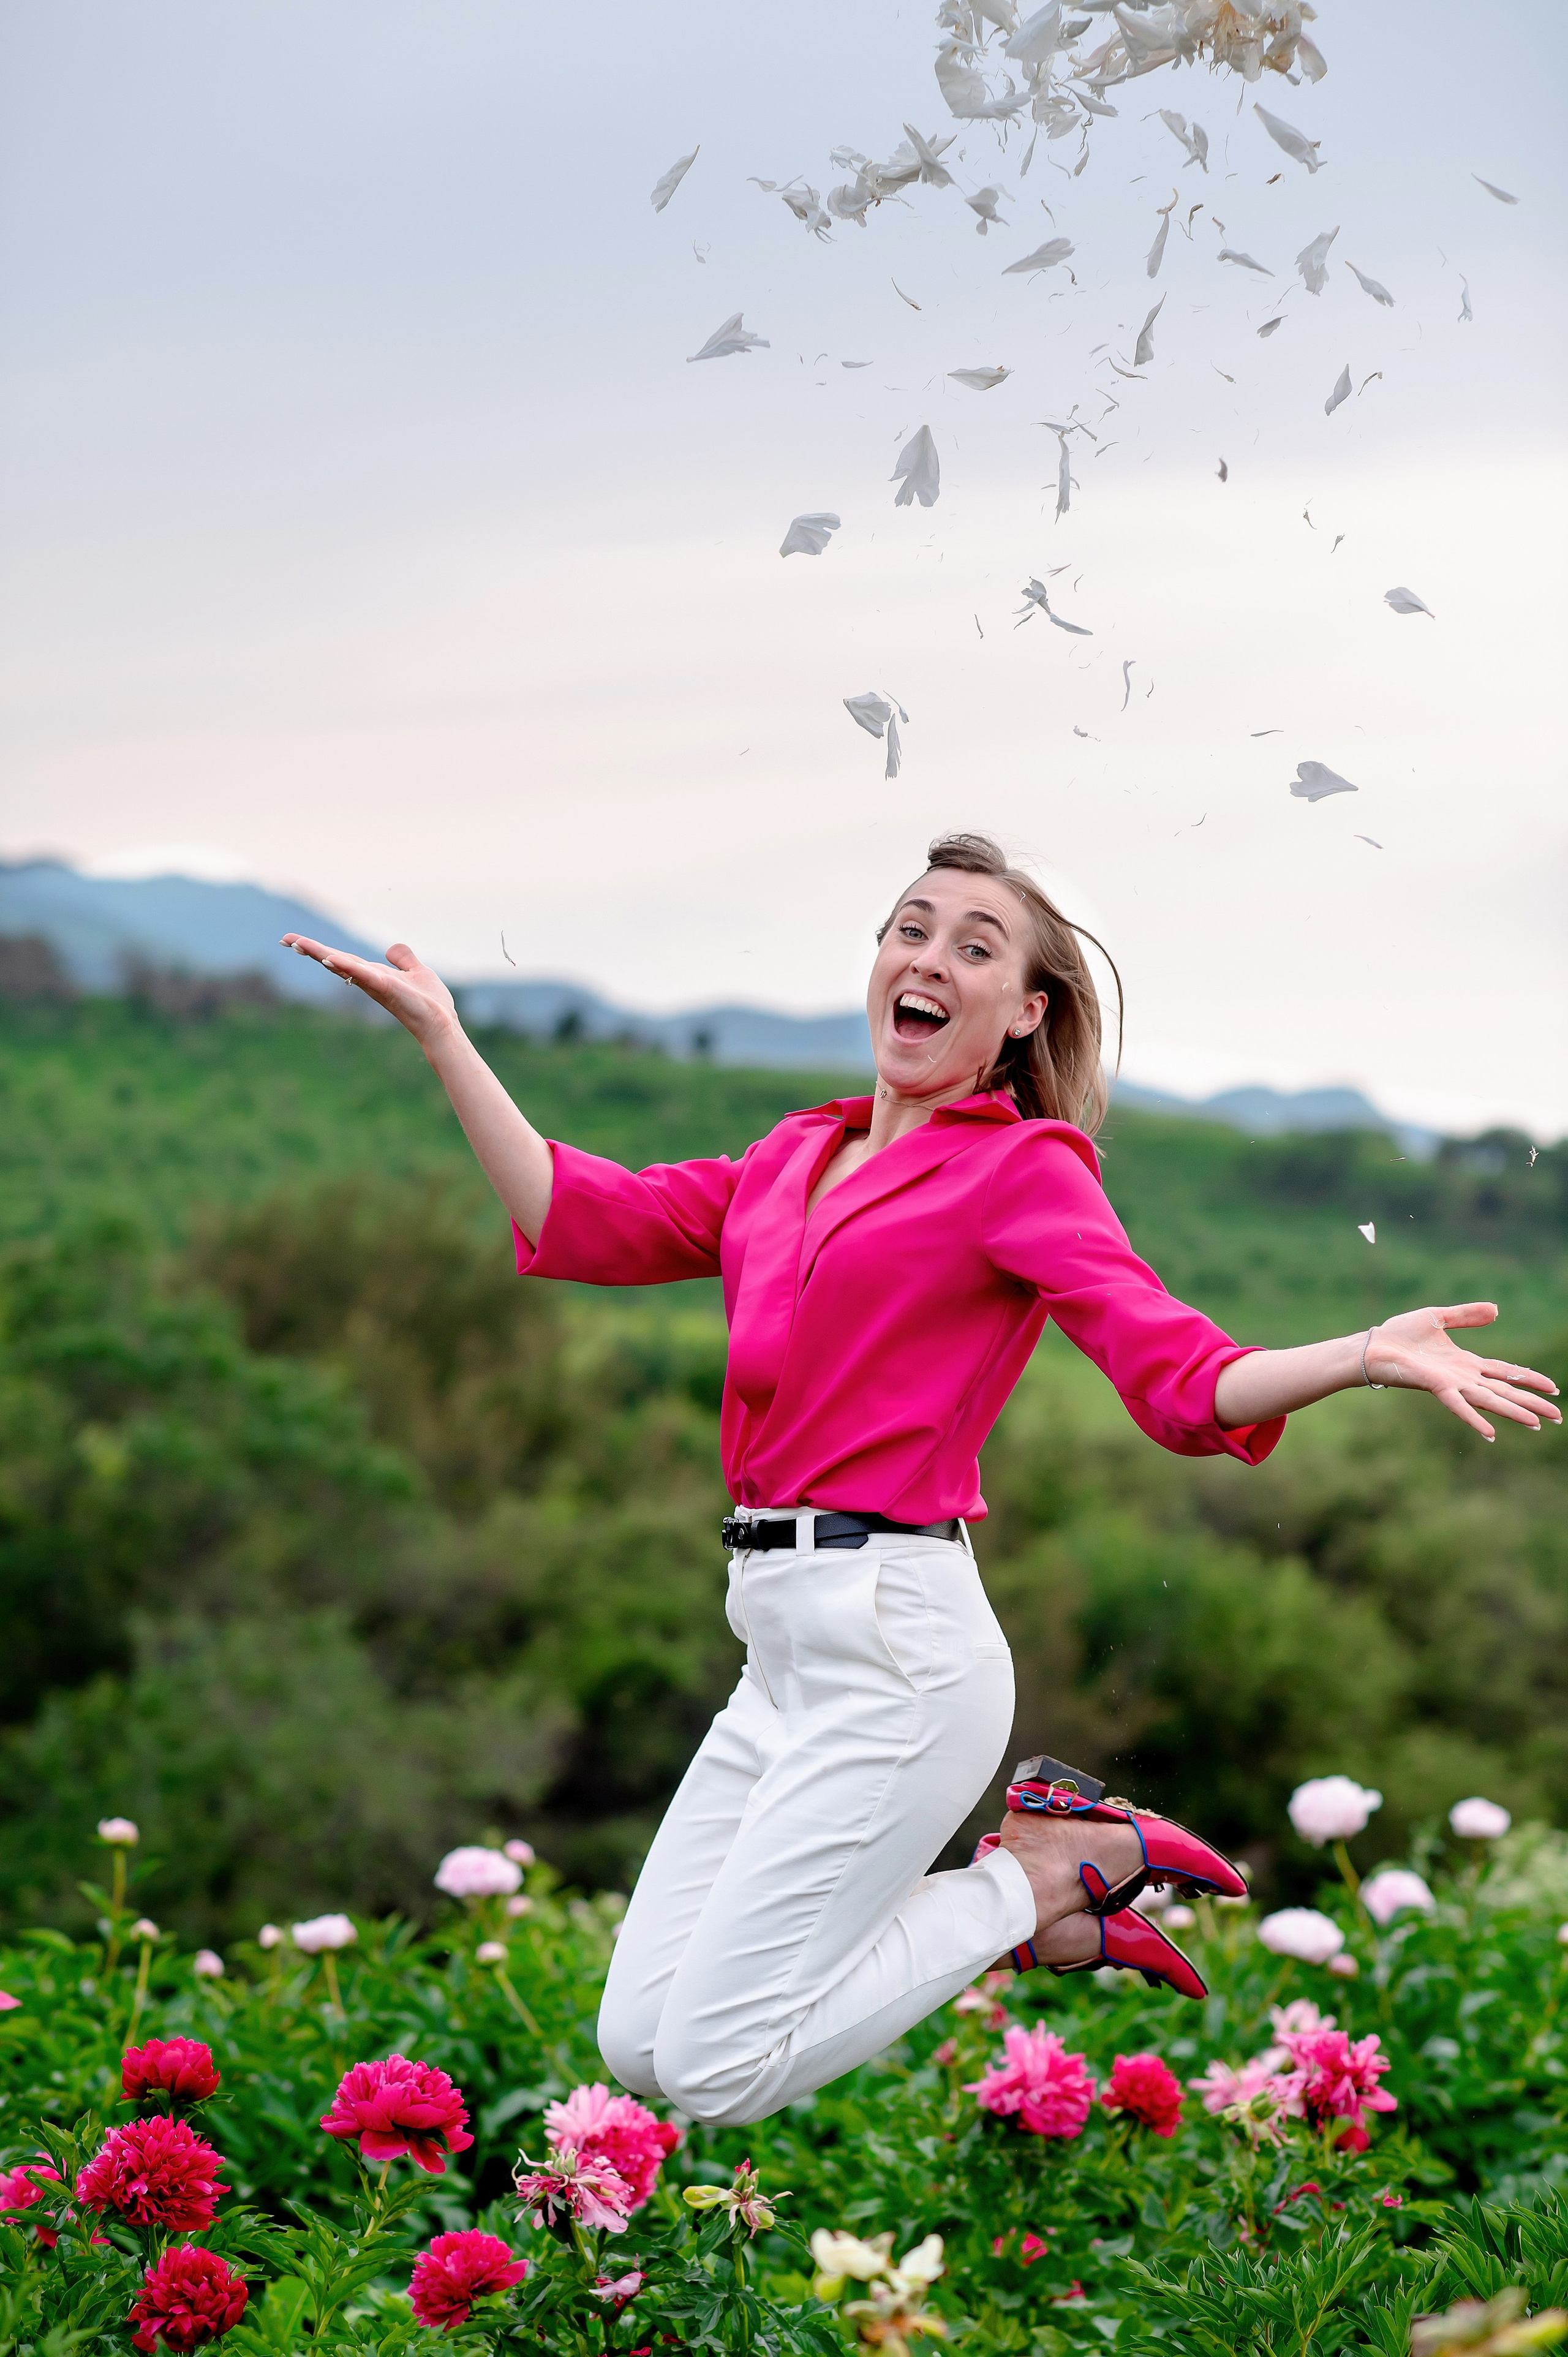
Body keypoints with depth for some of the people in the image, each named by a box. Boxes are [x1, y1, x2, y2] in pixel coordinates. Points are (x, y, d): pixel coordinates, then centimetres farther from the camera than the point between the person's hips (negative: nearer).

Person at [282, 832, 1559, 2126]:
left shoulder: (1024, 1169, -3)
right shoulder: (798, 1155, 16)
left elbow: (1178, 1370, -14)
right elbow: (591, 1221, 13)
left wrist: (1366, 1356, -32)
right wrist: (444, 1035, 12)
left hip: (896, 1640, -8)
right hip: (785, 1649, 8)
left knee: (717, 2070, -10)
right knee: (636, 2046, 7)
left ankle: (1049, 1881, 8)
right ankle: (1045, 1861, 13)